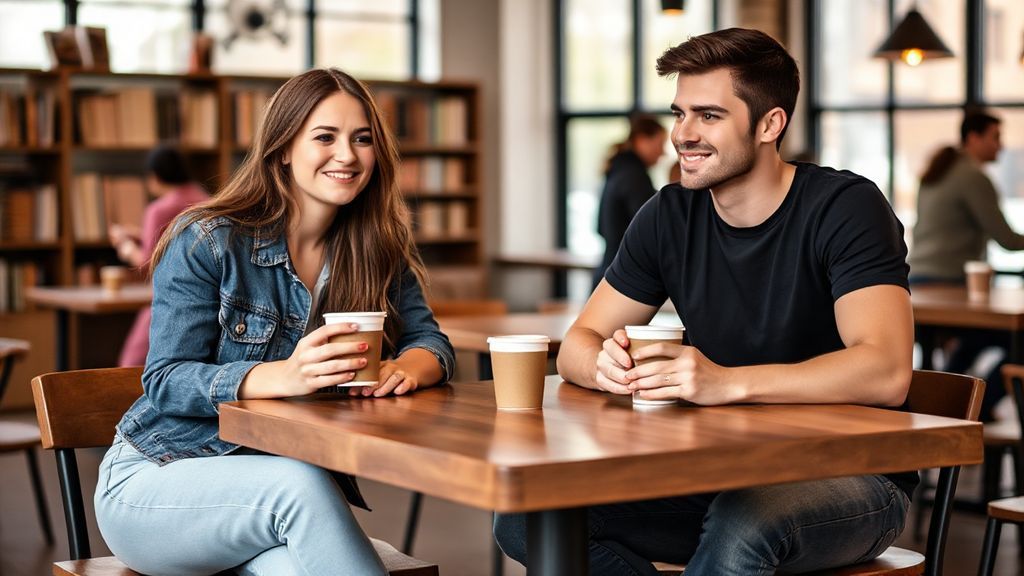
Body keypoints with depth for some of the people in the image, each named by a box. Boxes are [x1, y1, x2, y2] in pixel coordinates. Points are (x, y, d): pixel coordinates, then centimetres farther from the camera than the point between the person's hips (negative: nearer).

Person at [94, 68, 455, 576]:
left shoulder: (378, 254, 5)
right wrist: (282, 376, -33)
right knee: (298, 484, -35)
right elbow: (164, 382, -15)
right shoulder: (206, 242, -10)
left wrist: (406, 367, -26)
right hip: (156, 477, -2)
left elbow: (429, 339, 1)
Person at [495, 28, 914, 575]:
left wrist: (725, 381, -37)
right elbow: (577, 345, 6)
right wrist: (607, 365, -20)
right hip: (717, 474, 5)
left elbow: (885, 372, -26)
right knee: (527, 515, -15)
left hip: (848, 474, -5)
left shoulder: (845, 207, -13)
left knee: (740, 526, -39)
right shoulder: (669, 216, 3)